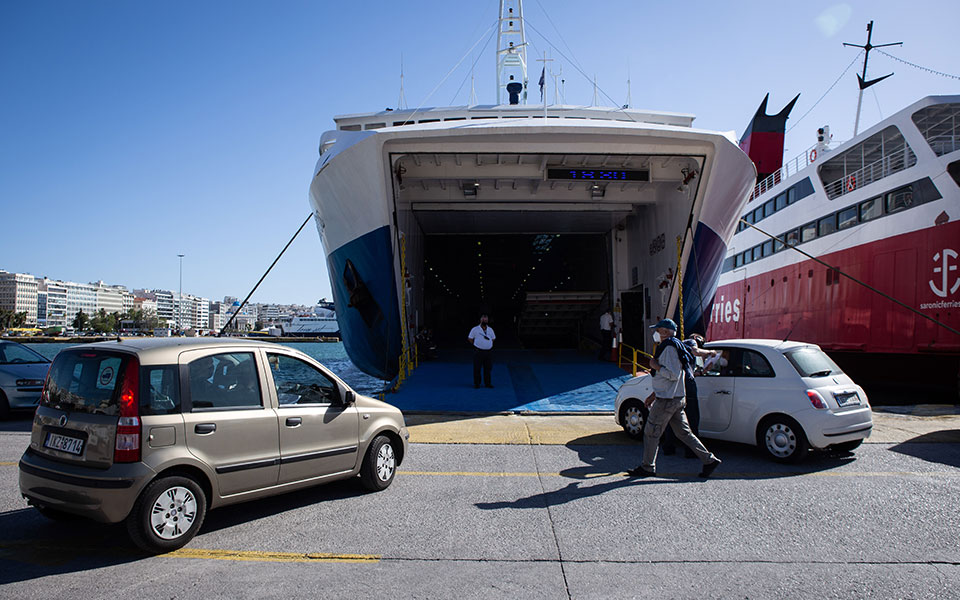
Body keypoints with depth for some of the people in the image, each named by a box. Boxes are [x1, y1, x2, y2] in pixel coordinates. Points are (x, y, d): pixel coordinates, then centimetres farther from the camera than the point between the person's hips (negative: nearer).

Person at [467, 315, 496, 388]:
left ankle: (487, 383, 14)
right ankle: (476, 383, 7)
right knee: (477, 368, -2)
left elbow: (493, 338, 24)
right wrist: (477, 345, 2)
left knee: (488, 368, 5)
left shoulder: (490, 329, 12)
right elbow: (470, 339, 6)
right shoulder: (475, 329, 0)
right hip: (478, 351, -3)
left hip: (488, 351, 4)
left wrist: (489, 345, 11)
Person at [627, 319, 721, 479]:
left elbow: (673, 375, -23)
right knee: (684, 433, 11)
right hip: (676, 399, 10)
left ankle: (647, 467, 10)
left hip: (667, 400, -10)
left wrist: (655, 366, -12)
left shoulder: (669, 347, -15)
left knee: (651, 433, 0)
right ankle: (709, 460, 10)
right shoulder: (670, 347, 18)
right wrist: (653, 395, 23)